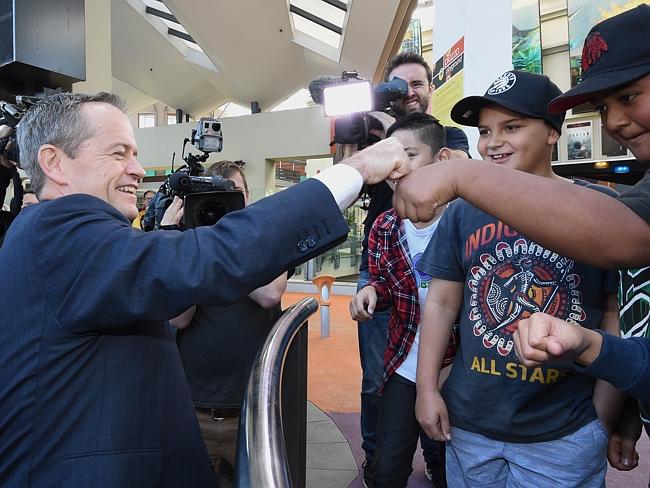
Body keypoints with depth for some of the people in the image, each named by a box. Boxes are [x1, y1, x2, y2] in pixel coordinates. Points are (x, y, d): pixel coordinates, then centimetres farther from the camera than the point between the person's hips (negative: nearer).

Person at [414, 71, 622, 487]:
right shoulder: (463, 211, -1)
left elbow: (619, 317, -5)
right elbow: (441, 303, 2)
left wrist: (605, 420, -4)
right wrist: (427, 388, -1)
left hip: (566, 434, -2)